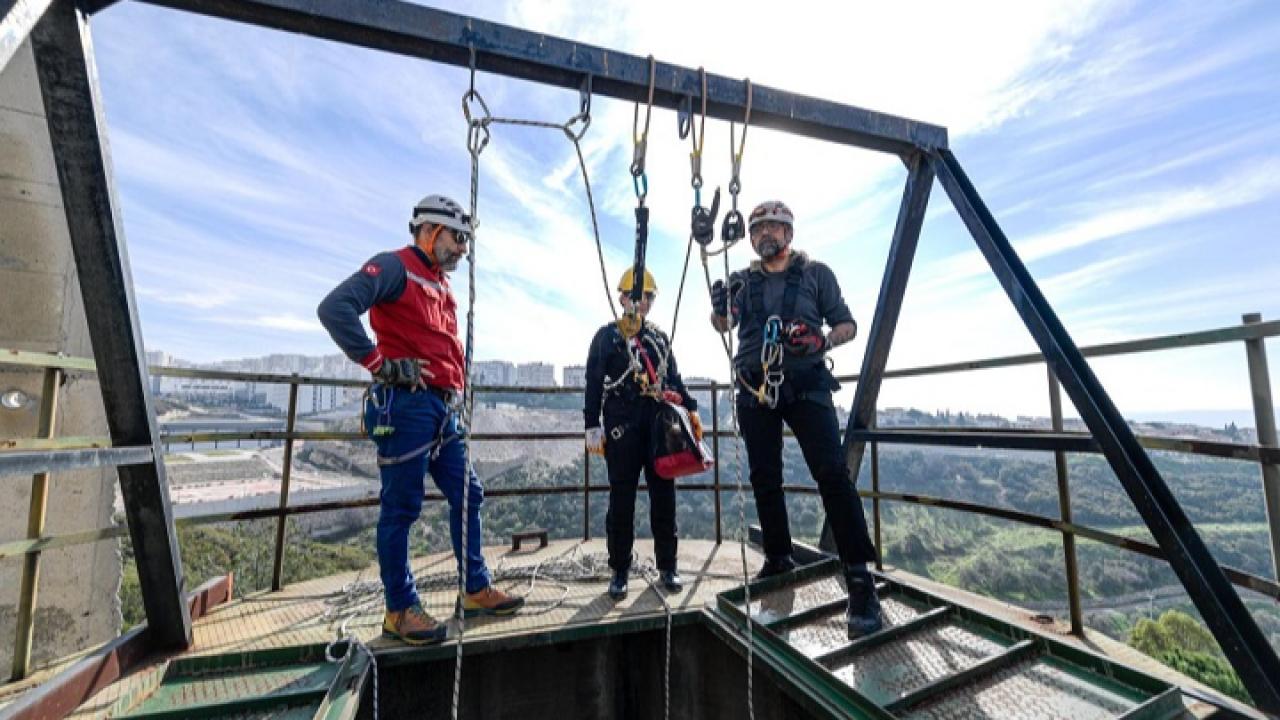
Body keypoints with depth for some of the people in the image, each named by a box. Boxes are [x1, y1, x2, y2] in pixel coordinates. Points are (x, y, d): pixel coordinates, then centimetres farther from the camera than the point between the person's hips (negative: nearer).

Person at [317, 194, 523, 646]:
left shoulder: (441, 286, 21)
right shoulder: (395, 266, -5)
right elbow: (334, 309, -20)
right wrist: (379, 363, -17)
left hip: (442, 409, 9)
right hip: (406, 405, -9)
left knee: (468, 495, 11)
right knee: (401, 507, 2)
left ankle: (475, 590, 24)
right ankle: (400, 610, 18)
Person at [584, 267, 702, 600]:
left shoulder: (660, 338, 18)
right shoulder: (606, 335, 6)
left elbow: (674, 379, 20)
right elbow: (593, 383, 1)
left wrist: (690, 409, 7)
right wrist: (593, 426, -7)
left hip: (660, 427, 4)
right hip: (622, 428, -3)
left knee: (664, 496, 7)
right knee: (621, 499, 1)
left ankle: (667, 566, 21)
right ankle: (619, 570, 16)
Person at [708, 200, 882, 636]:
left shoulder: (815, 273, 7)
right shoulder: (743, 281, 14)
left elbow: (847, 325, 7)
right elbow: (723, 325, 2)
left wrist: (824, 341, -15)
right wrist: (719, 308, -22)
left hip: (806, 386, -3)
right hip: (755, 391, 3)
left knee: (831, 473, -14)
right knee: (764, 480, 9)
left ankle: (859, 578, -6)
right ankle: (778, 559, 25)